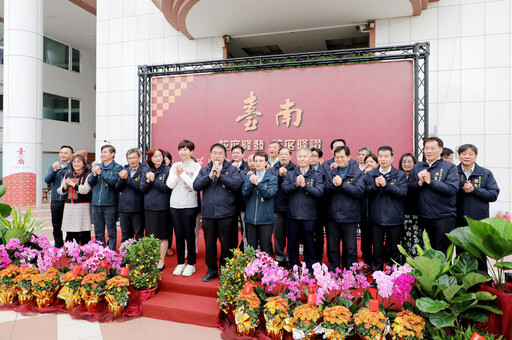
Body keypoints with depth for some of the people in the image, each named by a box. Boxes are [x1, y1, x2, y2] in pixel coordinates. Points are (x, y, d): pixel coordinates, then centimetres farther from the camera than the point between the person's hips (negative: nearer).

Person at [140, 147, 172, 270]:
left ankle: (161, 261, 15)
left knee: (163, 236, 4)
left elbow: (168, 188, -13)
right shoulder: (147, 171, 9)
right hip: (149, 208, 4)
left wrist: (154, 180, -18)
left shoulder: (168, 170, -5)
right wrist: (147, 181, -12)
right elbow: (142, 189, 6)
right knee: (151, 236, 12)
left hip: (163, 208, -4)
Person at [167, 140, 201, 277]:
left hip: (189, 205, -4)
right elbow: (170, 184, 3)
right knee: (178, 235, 10)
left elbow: (195, 185, -13)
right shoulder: (175, 166, 10)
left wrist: (182, 173, -15)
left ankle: (191, 264, 16)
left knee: (189, 235, 3)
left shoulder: (196, 167, -2)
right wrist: (177, 174, -12)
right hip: (175, 205, 4)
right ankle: (180, 263, 23)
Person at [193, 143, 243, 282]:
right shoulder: (204, 171, 12)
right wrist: (210, 175, -12)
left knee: (226, 245, 6)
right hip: (208, 214, 3)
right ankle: (212, 269, 30)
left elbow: (237, 184, -13)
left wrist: (220, 175, -14)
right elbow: (196, 186, -2)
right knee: (209, 244, 13)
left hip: (226, 214, -2)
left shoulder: (232, 170, 4)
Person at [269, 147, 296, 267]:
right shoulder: (273, 169, 9)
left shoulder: (295, 169, 3)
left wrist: (286, 175, -16)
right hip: (277, 206, 2)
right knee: (278, 233, 7)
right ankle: (279, 257, 21)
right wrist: (279, 176, -16)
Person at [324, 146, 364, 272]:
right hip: (332, 216, 3)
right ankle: (332, 272, 27)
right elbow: (325, 190, 0)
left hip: (350, 216, -3)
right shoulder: (330, 173, 11)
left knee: (350, 249, 6)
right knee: (332, 247, 12)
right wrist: (334, 184, -18)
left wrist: (342, 184, -17)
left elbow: (359, 191, -14)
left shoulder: (357, 173, 0)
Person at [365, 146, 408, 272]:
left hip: (394, 218, -1)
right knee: (377, 249, 10)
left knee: (393, 249, 9)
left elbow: (403, 192, -12)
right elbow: (366, 192, -3)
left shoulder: (400, 174, 1)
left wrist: (386, 185, -20)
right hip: (376, 218, 1)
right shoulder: (370, 174, 7)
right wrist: (375, 185, -20)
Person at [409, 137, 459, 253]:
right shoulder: (417, 167, 10)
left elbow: (452, 189, -16)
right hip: (423, 217, 4)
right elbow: (410, 189, 6)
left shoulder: (450, 167, -2)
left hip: (444, 217, -4)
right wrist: (419, 182, -13)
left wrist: (430, 181, -18)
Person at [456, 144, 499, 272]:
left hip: (479, 223, 0)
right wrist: (462, 189, -16)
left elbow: (494, 195, -2)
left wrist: (474, 189, -14)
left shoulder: (486, 173, 5)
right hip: (459, 222, 0)